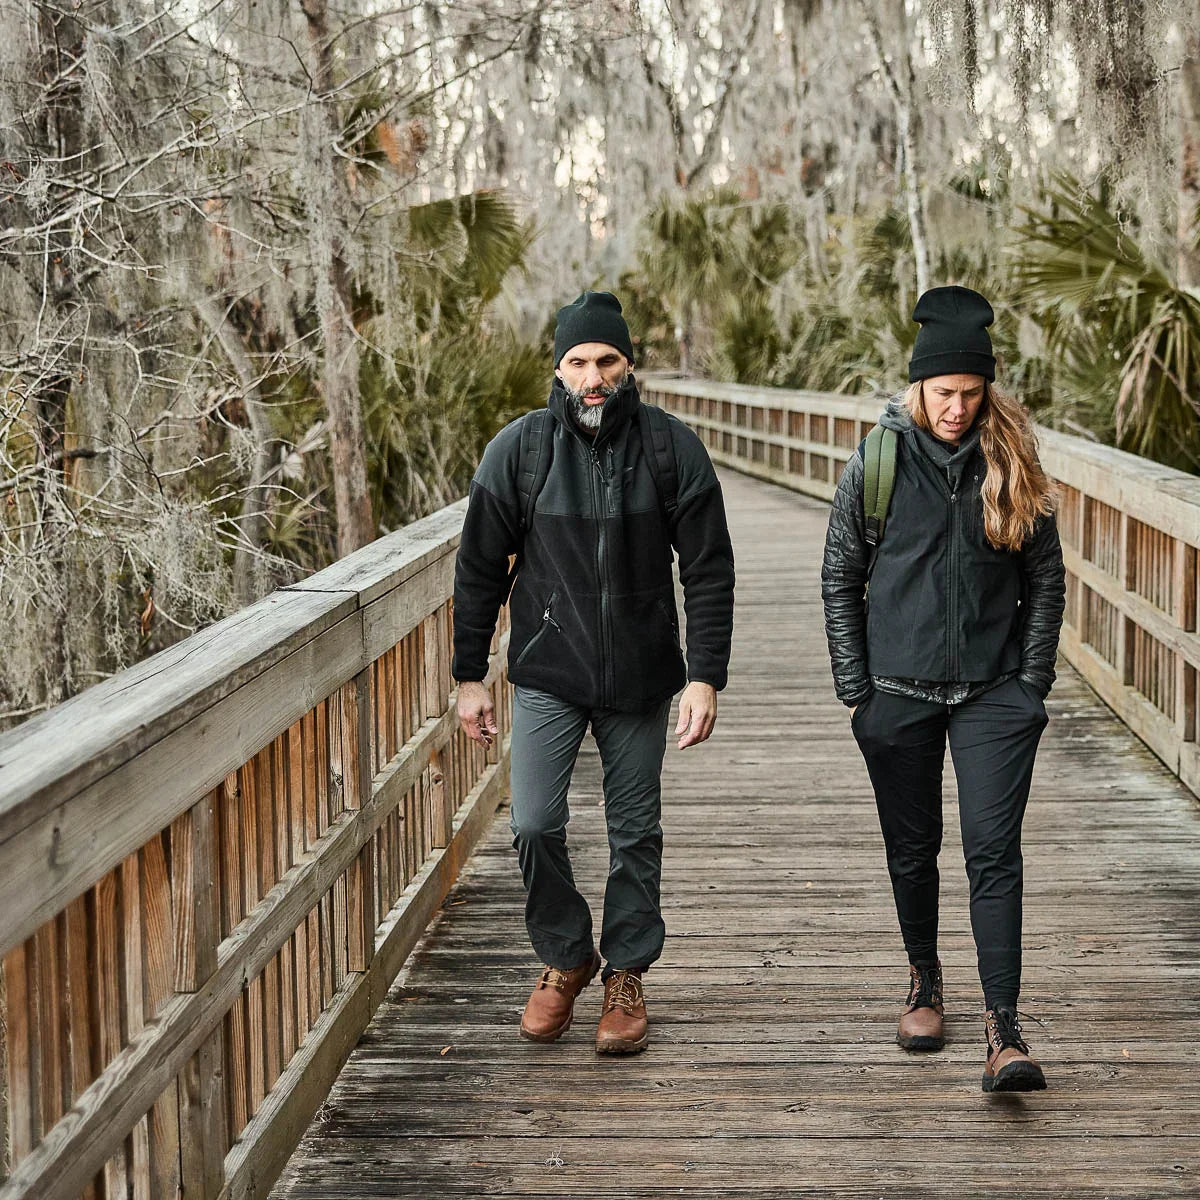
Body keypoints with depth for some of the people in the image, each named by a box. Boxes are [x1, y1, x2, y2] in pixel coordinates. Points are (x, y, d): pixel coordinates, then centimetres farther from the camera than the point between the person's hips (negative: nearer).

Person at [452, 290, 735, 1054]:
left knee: (636, 833, 9)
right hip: (547, 674, 0)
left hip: (641, 677, 1)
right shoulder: (519, 450, -6)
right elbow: (480, 570, 2)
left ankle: (626, 976, 26)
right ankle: (565, 959, 16)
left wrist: (705, 677, -9)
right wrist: (470, 676, 1)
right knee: (534, 825, -9)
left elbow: (710, 572, -2)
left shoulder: (673, 449, -6)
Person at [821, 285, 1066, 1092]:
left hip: (994, 693, -1)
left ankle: (1004, 1027, -9)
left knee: (994, 851, -8)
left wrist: (1032, 684, 1)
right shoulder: (877, 465, -1)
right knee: (913, 848, 12)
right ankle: (925, 982, 34)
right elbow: (841, 579, 4)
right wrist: (855, 687, 0)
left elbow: (1047, 579, 7)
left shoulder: (1013, 466, 0)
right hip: (899, 692, 1)